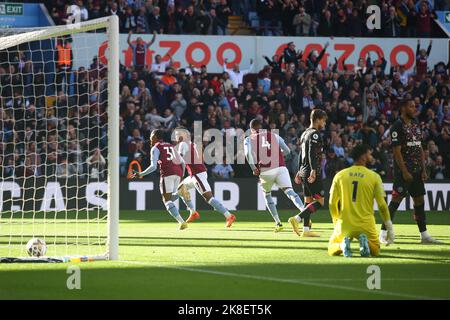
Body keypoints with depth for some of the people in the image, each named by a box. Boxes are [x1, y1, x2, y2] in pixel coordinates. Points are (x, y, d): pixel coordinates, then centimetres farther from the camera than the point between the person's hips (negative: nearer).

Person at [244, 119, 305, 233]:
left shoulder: (249, 139, 12)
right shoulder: (274, 136, 18)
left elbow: (248, 153, -8)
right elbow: (287, 151, 14)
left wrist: (254, 168, 0)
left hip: (265, 171, 0)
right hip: (280, 168, 0)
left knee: (267, 195, 24)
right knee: (290, 192, -12)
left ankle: (278, 223, 18)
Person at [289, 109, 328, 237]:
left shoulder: (305, 134, 19)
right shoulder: (315, 134, -10)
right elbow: (312, 153, -21)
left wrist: (300, 172, 27)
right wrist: (313, 170, -28)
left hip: (304, 172, 10)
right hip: (312, 173, -10)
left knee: (308, 201, 10)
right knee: (319, 201, -8)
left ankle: (306, 230, 7)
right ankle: (297, 218, -19)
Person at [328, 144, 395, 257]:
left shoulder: (340, 175, 2)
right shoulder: (374, 177, -3)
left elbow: (332, 203, 7)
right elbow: (382, 205, -4)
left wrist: (336, 222, 24)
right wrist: (390, 228, 5)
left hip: (345, 225, 1)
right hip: (366, 225, -1)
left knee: (332, 250, 22)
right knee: (375, 251, 22)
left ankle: (343, 244, -14)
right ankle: (365, 241, -13)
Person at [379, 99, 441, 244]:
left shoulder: (416, 125, 14)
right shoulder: (397, 126, -10)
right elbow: (396, 151, -15)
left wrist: (423, 169, 9)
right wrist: (405, 172, -18)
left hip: (416, 170, 8)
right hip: (403, 170, -8)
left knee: (419, 200, 7)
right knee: (396, 200, -9)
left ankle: (424, 234, 9)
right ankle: (383, 233, -3)